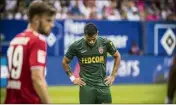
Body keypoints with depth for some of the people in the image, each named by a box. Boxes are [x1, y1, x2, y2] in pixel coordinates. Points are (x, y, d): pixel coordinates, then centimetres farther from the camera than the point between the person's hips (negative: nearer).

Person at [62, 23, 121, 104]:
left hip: (102, 85, 1)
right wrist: (72, 78, 3)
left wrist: (113, 75, 7)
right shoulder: (76, 46, -6)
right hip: (86, 86, -1)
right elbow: (65, 62, 9)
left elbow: (117, 56, 13)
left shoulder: (105, 43, -4)